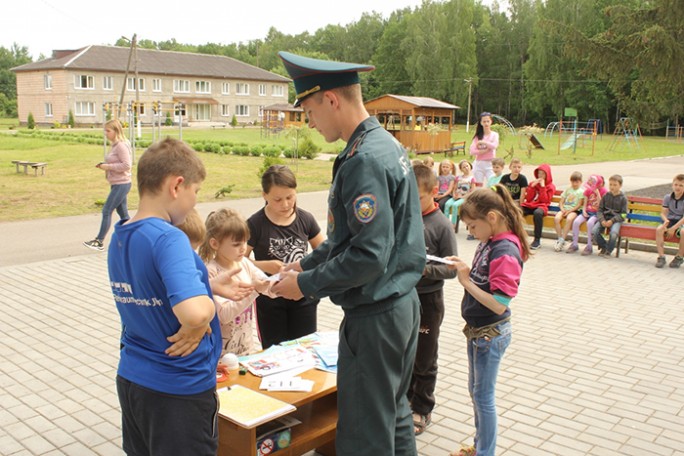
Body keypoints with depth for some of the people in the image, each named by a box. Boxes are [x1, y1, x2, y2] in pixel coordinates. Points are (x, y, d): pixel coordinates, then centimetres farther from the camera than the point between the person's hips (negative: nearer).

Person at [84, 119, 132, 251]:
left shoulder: (121, 146, -15)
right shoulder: (115, 145, 14)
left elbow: (126, 165, -22)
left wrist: (108, 166, -18)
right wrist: (104, 165, 6)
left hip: (121, 184, -10)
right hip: (116, 184, 10)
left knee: (106, 211, -6)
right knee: (123, 213, 12)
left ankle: (99, 241, 0)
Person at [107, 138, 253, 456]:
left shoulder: (118, 237, -1)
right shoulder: (168, 239, -27)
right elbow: (195, 311, -42)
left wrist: (210, 286, 9)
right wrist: (195, 328, -21)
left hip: (129, 379, 8)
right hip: (179, 389, -8)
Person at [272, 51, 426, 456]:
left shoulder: (365, 160, -23)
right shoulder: (388, 144, 9)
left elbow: (368, 256, -27)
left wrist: (306, 284, -15)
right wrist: (306, 263, 13)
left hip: (374, 316, -10)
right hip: (404, 303, 10)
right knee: (394, 415, 24)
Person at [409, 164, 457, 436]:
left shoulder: (441, 225, -12)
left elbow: (451, 269, -11)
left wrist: (424, 269, -26)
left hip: (427, 300, -4)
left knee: (424, 360, 11)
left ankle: (422, 409, 28)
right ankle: (406, 398, 39)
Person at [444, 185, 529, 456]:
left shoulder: (505, 253, -25)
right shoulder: (488, 243, 0)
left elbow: (499, 304, -29)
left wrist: (467, 281, -24)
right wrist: (464, 270, -11)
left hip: (491, 334, -9)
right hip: (477, 330, 9)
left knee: (483, 396, 6)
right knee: (475, 390, 22)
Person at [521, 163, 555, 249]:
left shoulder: (551, 186, 10)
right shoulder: (533, 183, 19)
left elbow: (545, 200, -5)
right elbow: (528, 198, 9)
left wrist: (542, 187, -7)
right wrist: (532, 186, 0)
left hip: (541, 206, -3)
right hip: (529, 205, 3)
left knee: (537, 213, -41)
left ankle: (537, 240, -33)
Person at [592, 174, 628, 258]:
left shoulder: (623, 198, 1)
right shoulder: (606, 196, 9)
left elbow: (623, 214, -3)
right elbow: (600, 209, 9)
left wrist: (612, 221, -16)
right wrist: (602, 220, -10)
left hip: (617, 219, -3)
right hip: (605, 218, 3)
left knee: (613, 233, -34)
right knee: (594, 231, -23)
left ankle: (608, 251, -7)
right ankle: (603, 247, 5)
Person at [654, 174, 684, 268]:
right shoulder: (668, 197, 3)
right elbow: (663, 213, 2)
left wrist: (673, 228, -22)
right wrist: (666, 220, -21)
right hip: (670, 220, 3)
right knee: (659, 229, -29)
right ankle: (661, 257, -24)